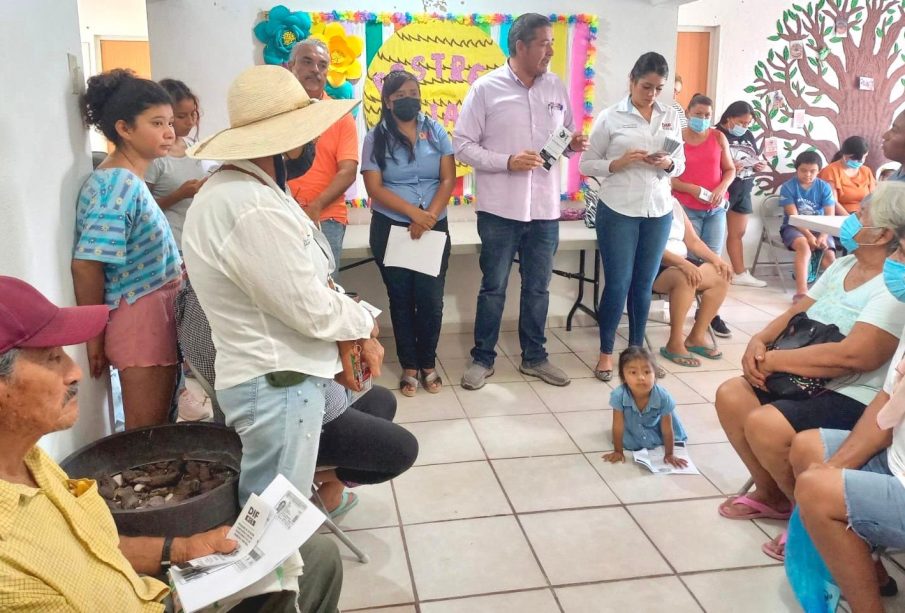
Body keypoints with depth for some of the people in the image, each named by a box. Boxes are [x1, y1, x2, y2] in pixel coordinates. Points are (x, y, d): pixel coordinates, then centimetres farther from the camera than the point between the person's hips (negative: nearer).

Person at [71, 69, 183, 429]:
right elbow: (86, 265, -22)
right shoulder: (119, 184, -18)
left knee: (150, 435, 19)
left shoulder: (128, 181, 11)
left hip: (156, 318, 9)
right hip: (141, 322, -9)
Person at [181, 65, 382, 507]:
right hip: (278, 384, -10)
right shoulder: (251, 209, -27)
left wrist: (356, 334, 3)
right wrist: (365, 325, -3)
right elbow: (312, 310, -23)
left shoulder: (240, 188, 9)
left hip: (278, 375, 10)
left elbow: (301, 283, 11)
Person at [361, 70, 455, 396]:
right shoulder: (376, 137, -1)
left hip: (434, 228, 1)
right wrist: (414, 213, -18)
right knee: (401, 299, 7)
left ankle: (428, 364, 19)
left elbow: (448, 179, -2)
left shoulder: (435, 131, 4)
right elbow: (374, 188, -9)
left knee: (430, 299, 1)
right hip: (391, 229, -1)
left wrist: (429, 217, -15)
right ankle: (409, 366, 19)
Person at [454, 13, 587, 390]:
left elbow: (566, 136, 18)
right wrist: (508, 161, -18)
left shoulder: (556, 87, 7)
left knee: (537, 288, 14)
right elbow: (462, 145, -7)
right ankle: (482, 358, 22)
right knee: (493, 288, 7)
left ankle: (534, 357, 29)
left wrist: (574, 144, -5)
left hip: (545, 209, 4)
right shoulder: (486, 88, -6)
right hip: (500, 210, -4)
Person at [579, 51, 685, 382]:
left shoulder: (671, 116, 8)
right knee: (618, 283, 0)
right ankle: (606, 352, 15)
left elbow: (681, 164, 13)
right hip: (618, 210, -4)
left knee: (644, 284, 11)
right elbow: (587, 164, -1)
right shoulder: (610, 117, -3)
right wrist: (620, 162, -17)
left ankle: (637, 349, 24)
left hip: (658, 211, 4)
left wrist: (668, 164, -9)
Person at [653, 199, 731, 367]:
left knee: (721, 278, -7)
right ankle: (675, 344, -23)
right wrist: (682, 263, -32)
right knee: (686, 279, -35)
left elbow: (693, 241, 14)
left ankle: (696, 337, 0)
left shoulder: (675, 203, 14)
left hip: (681, 263, 9)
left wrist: (715, 258, -2)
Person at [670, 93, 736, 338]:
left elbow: (730, 169, 10)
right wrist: (692, 189, -17)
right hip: (687, 208, -3)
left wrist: (721, 189, -8)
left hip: (716, 208, 3)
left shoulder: (719, 137, 7)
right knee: (690, 260, -6)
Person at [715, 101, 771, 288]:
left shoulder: (748, 136, 11)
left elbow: (757, 160, 20)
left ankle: (740, 273, 21)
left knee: (738, 233, 14)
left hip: (743, 191, 7)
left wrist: (760, 166, -2)